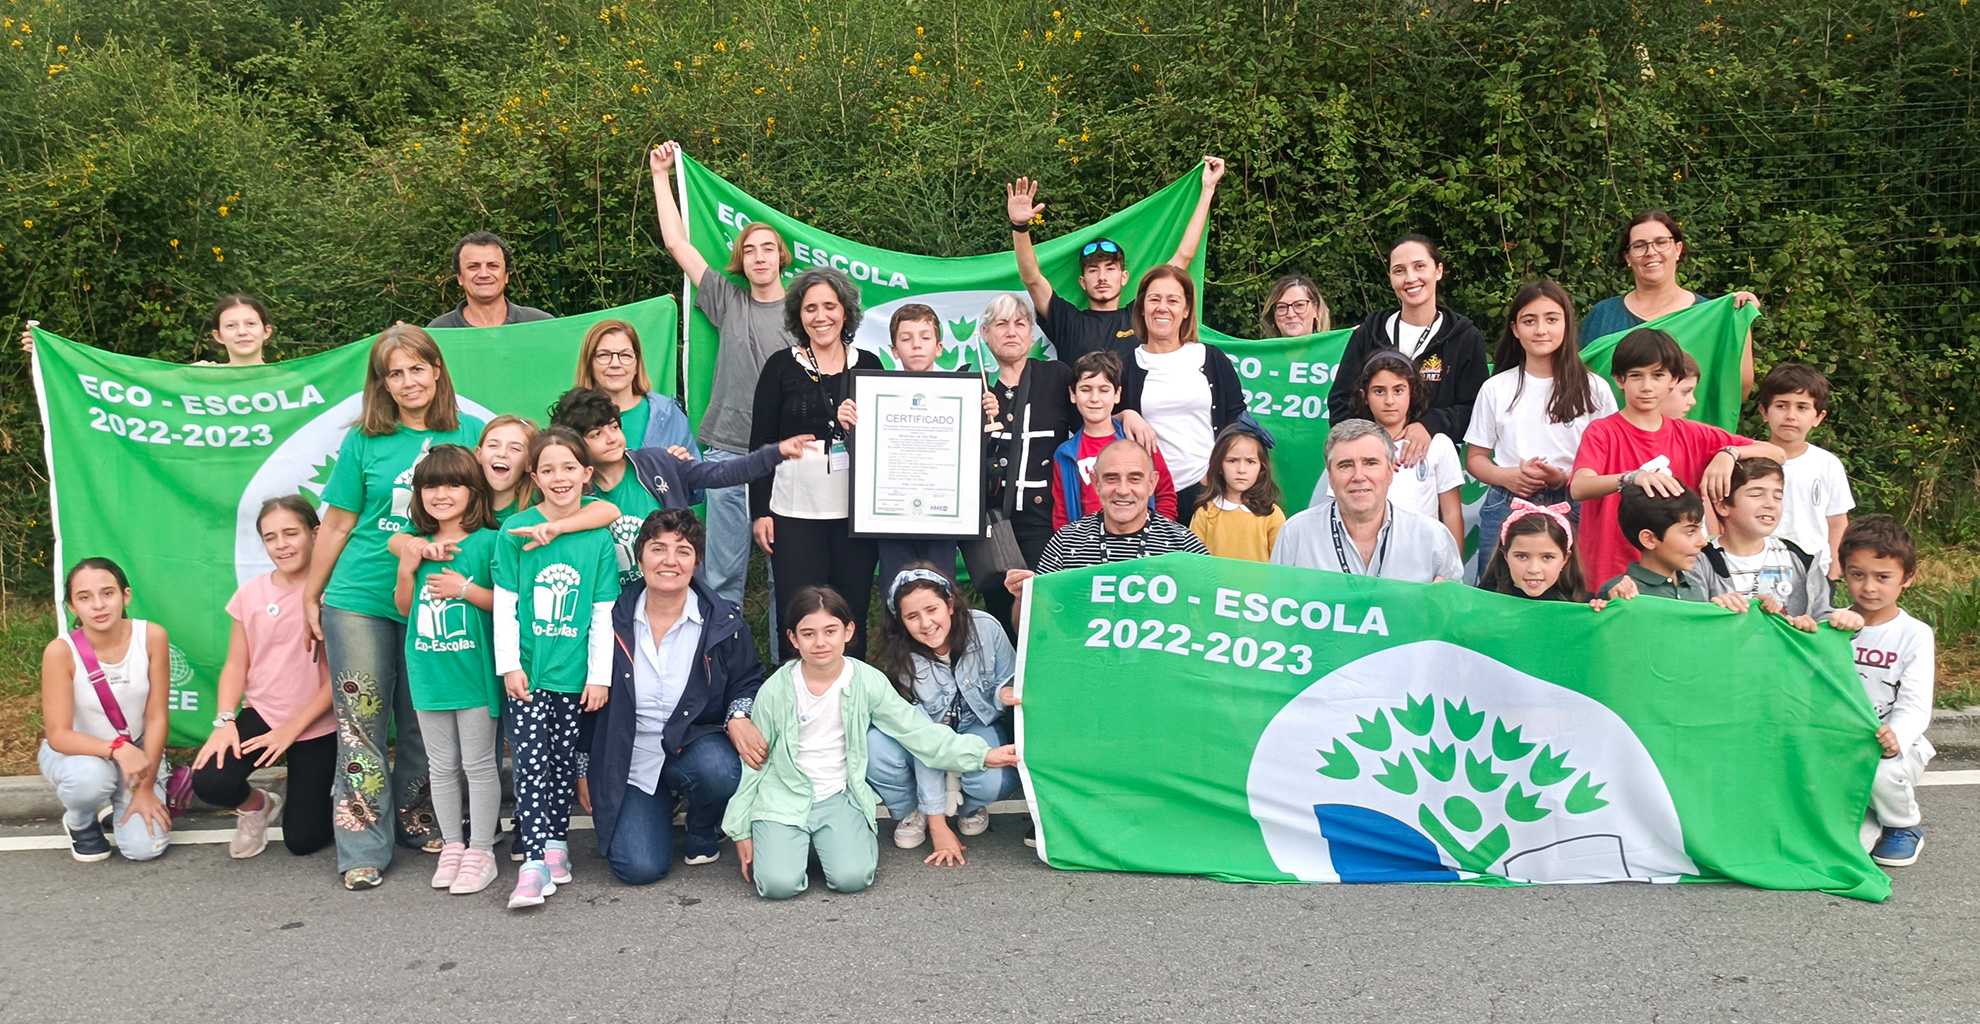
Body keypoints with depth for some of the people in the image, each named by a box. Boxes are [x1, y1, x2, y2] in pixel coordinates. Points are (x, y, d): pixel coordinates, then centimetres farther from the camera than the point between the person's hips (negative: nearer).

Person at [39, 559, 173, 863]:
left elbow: (156, 717, -13)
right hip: (75, 752, -1)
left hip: (137, 750, 1)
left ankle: (143, 797, 19)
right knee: (91, 777, -38)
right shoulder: (61, 651, -25)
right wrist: (117, 748, -39)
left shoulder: (152, 636, -20)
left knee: (146, 847, -17)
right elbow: (58, 736, -24)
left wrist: (146, 788, -14)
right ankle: (79, 822, 0)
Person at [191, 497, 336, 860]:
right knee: (209, 782, -24)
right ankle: (255, 804, 11)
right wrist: (225, 720, -11)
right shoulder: (251, 593, 2)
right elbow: (236, 664, 5)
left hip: (316, 725, -3)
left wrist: (292, 729, -14)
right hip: (261, 714, 3)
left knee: (303, 841, -4)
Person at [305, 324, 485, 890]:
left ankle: (416, 821, 30)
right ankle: (364, 849, 8)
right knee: (362, 721, 1)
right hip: (360, 602, -1)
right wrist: (311, 598, 8)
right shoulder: (364, 441, 0)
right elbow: (337, 525, 5)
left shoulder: (470, 433, 2)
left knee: (426, 722, 11)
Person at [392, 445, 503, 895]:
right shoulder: (416, 543, 7)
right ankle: (452, 846, 26)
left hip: (475, 671, -5)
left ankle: (481, 851, 13)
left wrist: (464, 588, -18)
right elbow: (403, 607, 12)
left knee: (478, 764, 3)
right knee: (441, 766, 14)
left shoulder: (488, 542, -7)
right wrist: (406, 569, -4)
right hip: (429, 672, 5)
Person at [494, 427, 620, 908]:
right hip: (528, 671, -1)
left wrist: (600, 674, 1)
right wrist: (509, 665, -5)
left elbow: (604, 612, 3)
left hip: (574, 672, 2)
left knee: (565, 759, 10)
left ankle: (557, 841, 24)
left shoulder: (598, 536, 1)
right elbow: (505, 604, -1)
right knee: (530, 760, -5)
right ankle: (533, 860, -4)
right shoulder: (515, 531, -3)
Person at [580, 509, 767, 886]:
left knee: (721, 772, -37)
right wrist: (584, 769, 8)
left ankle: (703, 834, 1)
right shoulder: (614, 620, -5)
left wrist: (737, 717, -16)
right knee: (640, 869, -16)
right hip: (629, 762, 1)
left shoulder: (724, 621, -6)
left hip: (695, 744, 0)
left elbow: (747, 681, 7)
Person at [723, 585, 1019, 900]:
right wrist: (741, 830, 6)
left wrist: (982, 754, -9)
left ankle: (859, 837, 11)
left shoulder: (867, 682, -4)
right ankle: (796, 842, 13)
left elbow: (918, 731, -2)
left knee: (851, 878, -23)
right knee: (779, 883, -21)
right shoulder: (776, 690, -6)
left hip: (840, 797, 0)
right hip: (783, 799, 0)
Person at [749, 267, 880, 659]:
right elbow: (760, 442, 4)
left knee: (852, 614, 4)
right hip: (795, 512, -1)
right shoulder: (782, 367, 4)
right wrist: (759, 511, -1)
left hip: (855, 511, 2)